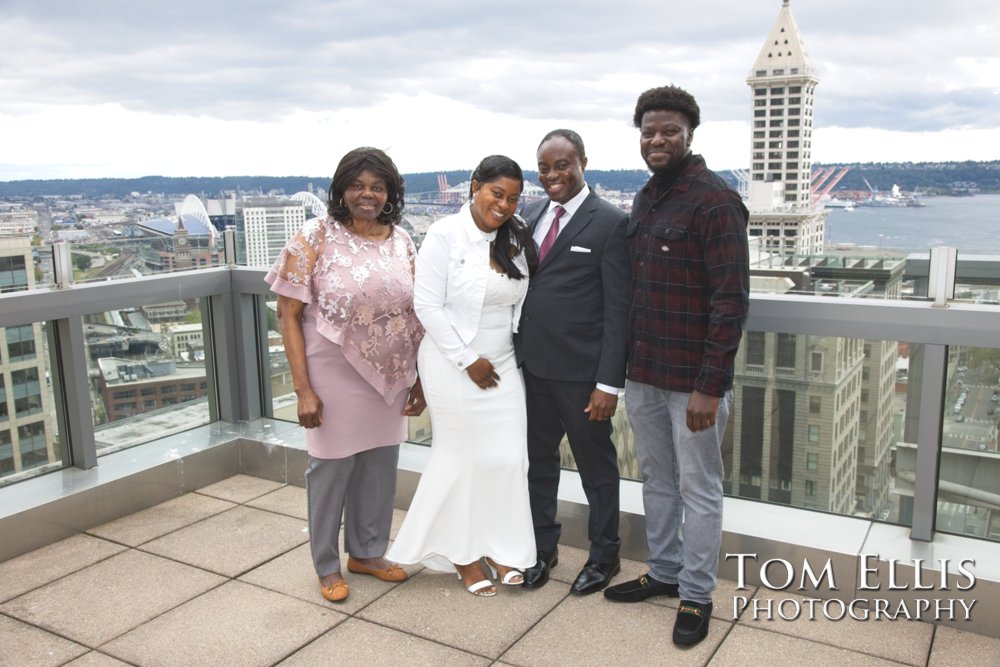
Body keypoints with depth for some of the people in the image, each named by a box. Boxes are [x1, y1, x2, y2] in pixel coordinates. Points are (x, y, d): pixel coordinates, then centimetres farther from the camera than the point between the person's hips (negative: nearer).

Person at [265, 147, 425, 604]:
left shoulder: (401, 240, 1)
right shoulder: (316, 237, -11)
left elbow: (416, 314, 7)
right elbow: (288, 314, -10)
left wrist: (420, 379, 6)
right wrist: (303, 389, -15)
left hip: (390, 378, 4)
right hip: (335, 377, -4)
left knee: (380, 468, 16)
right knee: (331, 469, 10)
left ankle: (366, 552, 38)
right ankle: (327, 566, 31)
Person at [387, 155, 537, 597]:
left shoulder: (515, 239, 3)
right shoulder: (445, 236, -12)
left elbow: (520, 301, 11)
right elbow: (428, 305, -14)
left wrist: (517, 352, 1)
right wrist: (468, 361, -14)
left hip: (502, 364, 5)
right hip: (453, 366, -5)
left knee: (507, 457, 5)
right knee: (460, 457, 5)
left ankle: (498, 546, 23)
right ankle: (462, 552, 23)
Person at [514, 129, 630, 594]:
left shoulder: (610, 223, -9)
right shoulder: (530, 215, 9)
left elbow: (618, 309, -12)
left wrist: (609, 382, -15)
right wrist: (515, 355, 5)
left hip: (581, 372, -5)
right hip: (532, 365, 6)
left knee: (596, 466, 11)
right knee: (538, 459, 18)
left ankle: (604, 555, 31)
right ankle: (543, 546, 36)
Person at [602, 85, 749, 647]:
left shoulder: (715, 200, -13)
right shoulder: (646, 199, 11)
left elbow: (731, 300, -17)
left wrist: (710, 386, -19)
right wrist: (628, 362, 13)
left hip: (693, 378, -7)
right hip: (643, 371, 8)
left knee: (698, 489, 6)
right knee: (656, 479, 18)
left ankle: (697, 596, 22)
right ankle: (665, 572, 35)